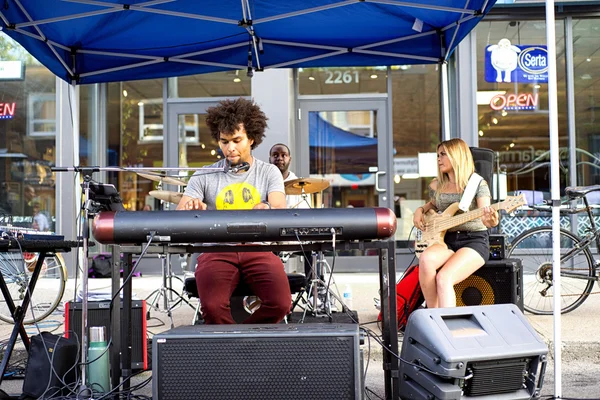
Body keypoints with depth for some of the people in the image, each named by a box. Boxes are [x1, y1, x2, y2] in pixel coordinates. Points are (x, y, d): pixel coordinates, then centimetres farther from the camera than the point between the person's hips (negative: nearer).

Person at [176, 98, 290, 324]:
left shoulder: (268, 173, 7)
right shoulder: (204, 176, 7)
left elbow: (280, 210, -9)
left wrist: (267, 210, -35)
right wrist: (190, 208, -28)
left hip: (258, 249, 1)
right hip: (217, 251, 0)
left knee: (280, 304, -23)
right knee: (213, 306, -29)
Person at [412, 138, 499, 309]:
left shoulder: (477, 184, -2)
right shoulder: (436, 186, 13)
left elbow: (485, 214, -16)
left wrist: (490, 221, -39)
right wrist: (420, 210, 12)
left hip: (474, 240, -4)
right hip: (446, 240, 4)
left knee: (444, 278, -31)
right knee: (426, 259, -32)